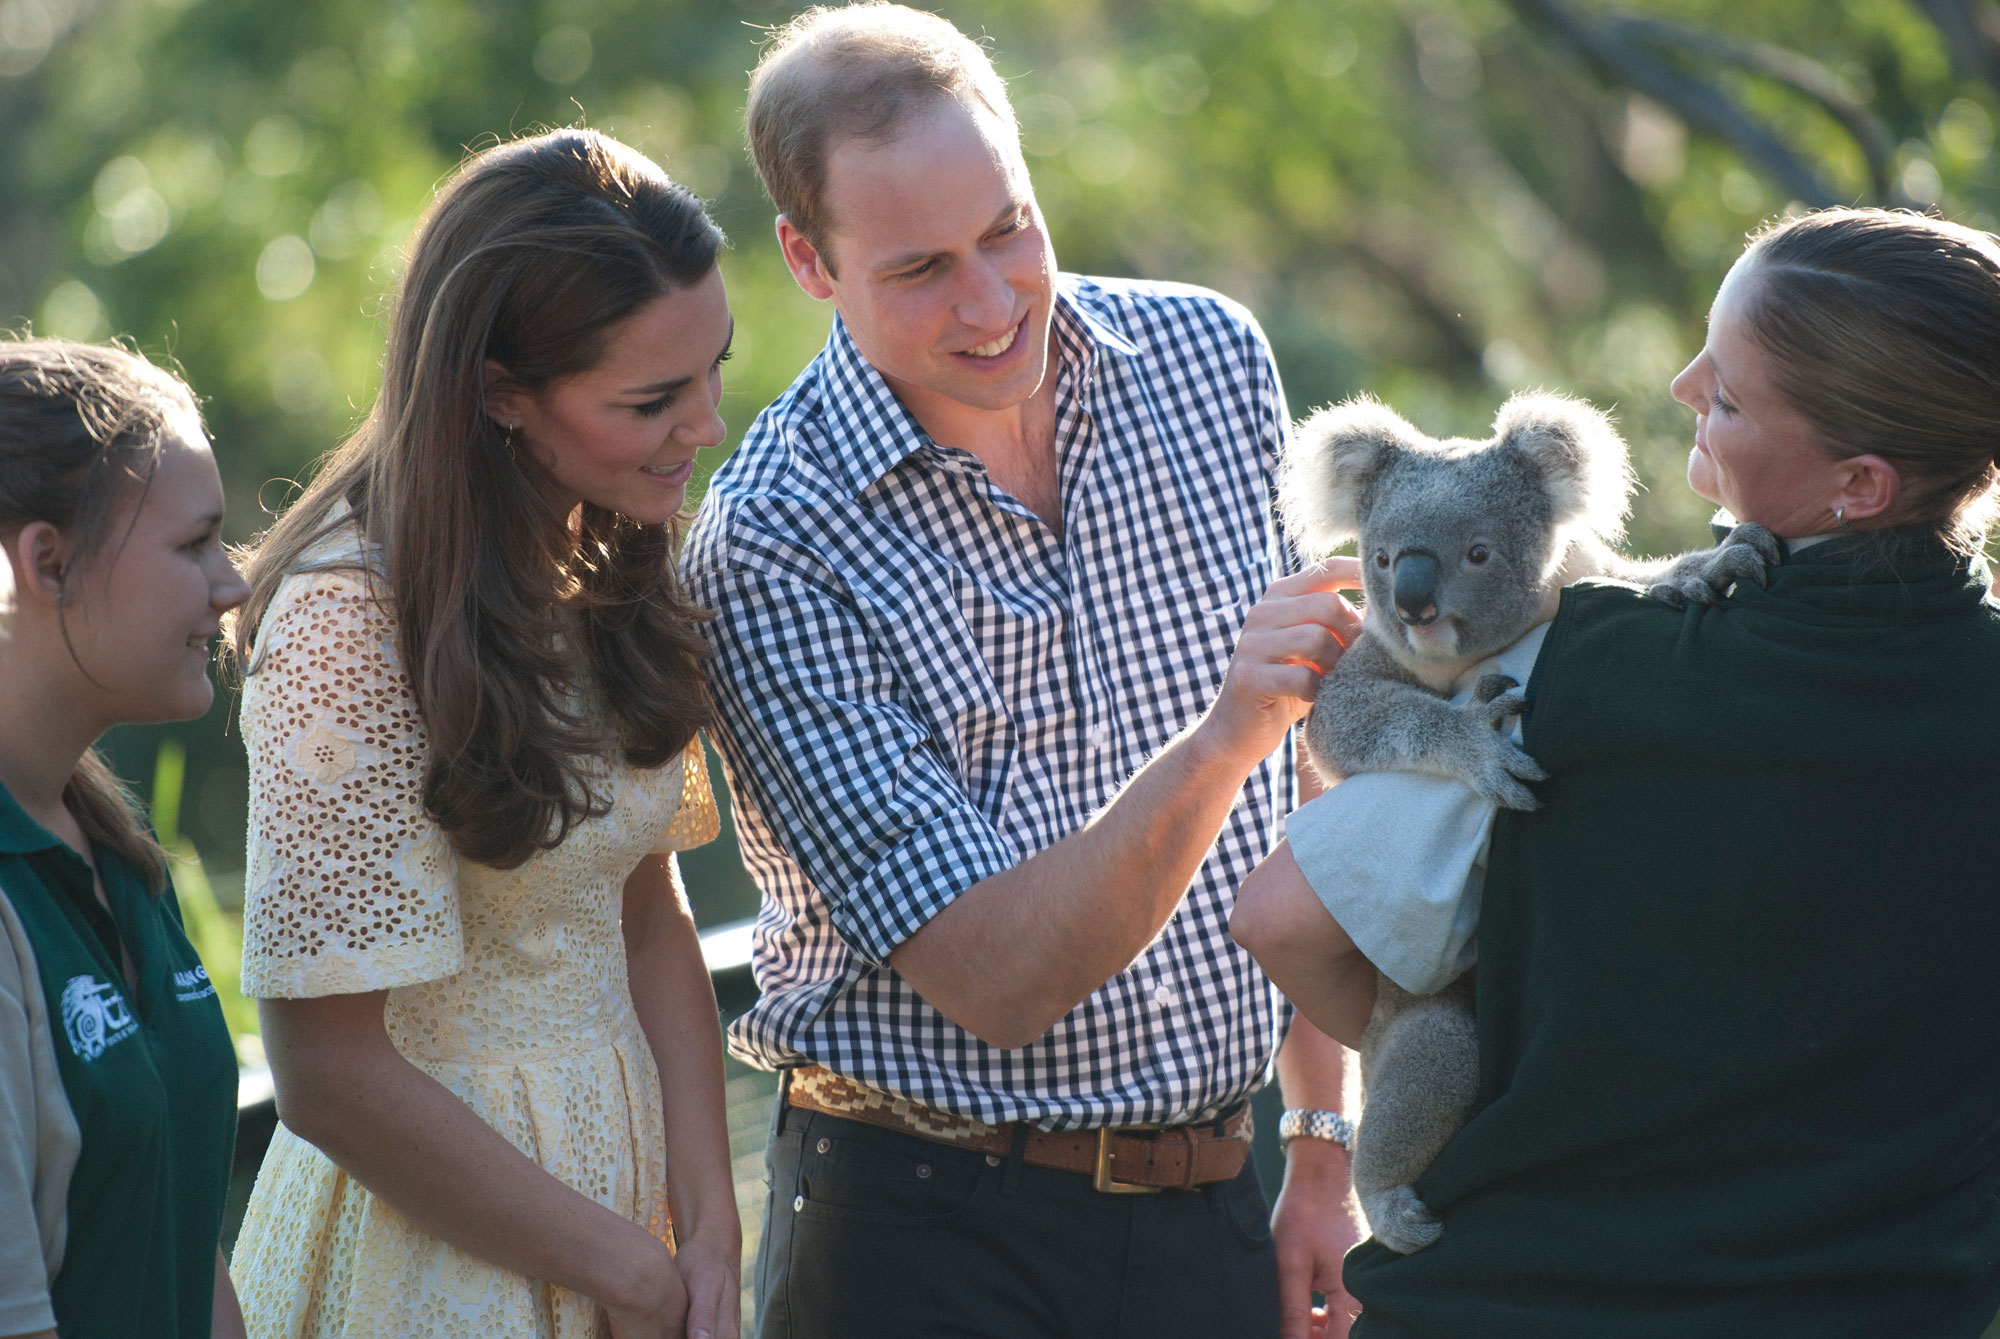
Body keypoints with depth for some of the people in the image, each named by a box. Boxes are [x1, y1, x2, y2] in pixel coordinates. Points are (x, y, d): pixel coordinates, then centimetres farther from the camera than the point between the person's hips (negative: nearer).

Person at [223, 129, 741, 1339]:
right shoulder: (347, 625, -22)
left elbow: (649, 916, 5)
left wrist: (709, 1233, -6)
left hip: (612, 1185, 7)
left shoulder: (605, 568, 3)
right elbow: (332, 1079, -20)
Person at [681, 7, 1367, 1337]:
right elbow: (994, 980, -21)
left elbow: (1303, 793, 7)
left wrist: (1331, 1147, 7)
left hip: (1212, 1204, 4)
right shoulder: (771, 548, -16)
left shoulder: (1210, 358, -2)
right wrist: (1218, 741, -33)